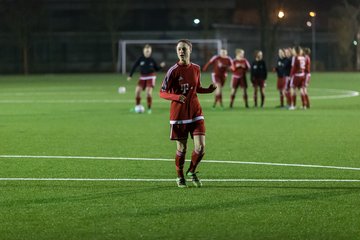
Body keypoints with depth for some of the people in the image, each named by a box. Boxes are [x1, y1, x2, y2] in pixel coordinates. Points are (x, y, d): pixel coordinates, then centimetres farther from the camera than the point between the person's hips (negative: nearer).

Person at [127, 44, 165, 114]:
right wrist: (130, 75, -1)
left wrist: (161, 66, -11)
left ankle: (149, 108, -3)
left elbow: (156, 68, 8)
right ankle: (137, 106, 6)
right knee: (137, 90, -11)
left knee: (148, 91, -17)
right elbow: (134, 67, 1)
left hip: (151, 77, -2)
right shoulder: (140, 59, -4)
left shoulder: (152, 60, -3)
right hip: (143, 77, 2)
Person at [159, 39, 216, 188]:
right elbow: (162, 93, -8)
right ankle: (180, 177, 25)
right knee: (181, 148, 4)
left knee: (200, 148, -6)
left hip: (195, 113, 3)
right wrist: (176, 97, -26)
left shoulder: (196, 68, 3)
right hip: (179, 113, -3)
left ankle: (192, 171, 21)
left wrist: (209, 90, -2)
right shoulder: (174, 71, -10)